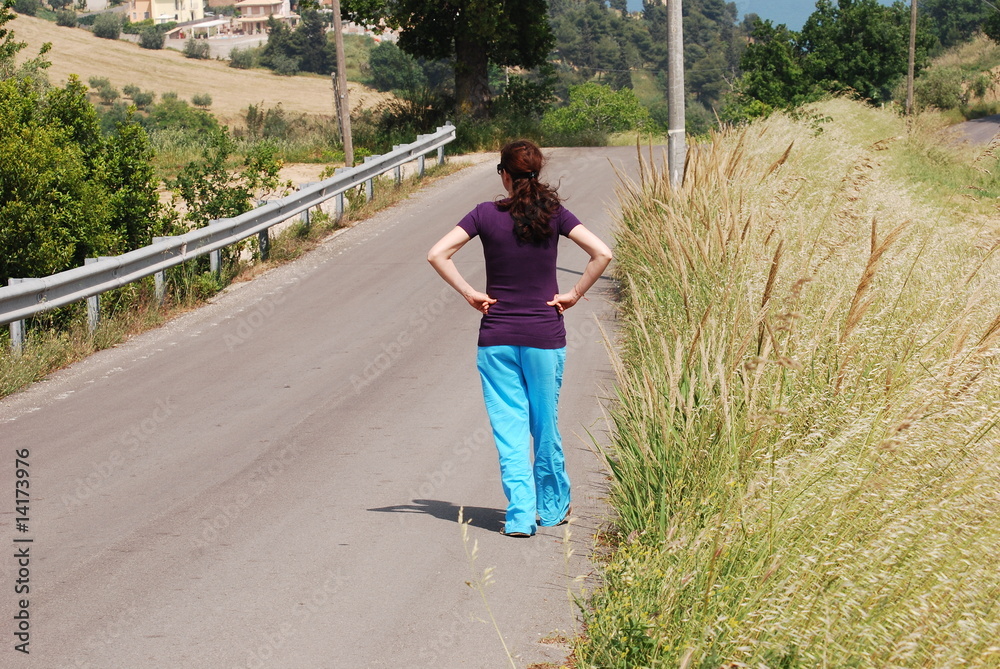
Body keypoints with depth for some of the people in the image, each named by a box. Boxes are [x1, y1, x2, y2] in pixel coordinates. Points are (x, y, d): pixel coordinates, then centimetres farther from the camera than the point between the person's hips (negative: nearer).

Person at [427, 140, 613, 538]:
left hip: (496, 337, -1)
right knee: (546, 423, 15)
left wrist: (469, 294, -4)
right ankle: (553, 507, 29)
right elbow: (601, 254, -11)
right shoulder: (554, 213, -3)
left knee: (509, 427, 4)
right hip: (545, 335, 1)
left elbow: (437, 254, -10)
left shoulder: (486, 214, -4)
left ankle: (520, 515, -2)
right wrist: (573, 295, -3)